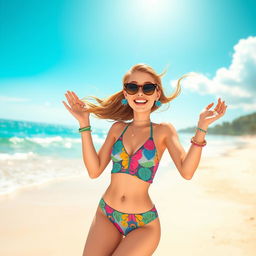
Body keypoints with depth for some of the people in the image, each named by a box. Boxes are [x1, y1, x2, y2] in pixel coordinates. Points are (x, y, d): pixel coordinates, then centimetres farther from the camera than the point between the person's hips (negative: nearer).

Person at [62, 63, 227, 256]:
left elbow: (186, 172, -17)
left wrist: (202, 128, -26)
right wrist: (84, 125, -8)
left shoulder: (164, 131, -4)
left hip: (143, 224, -3)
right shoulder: (117, 128, 3)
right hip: (106, 215, 3)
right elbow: (94, 171, -4)